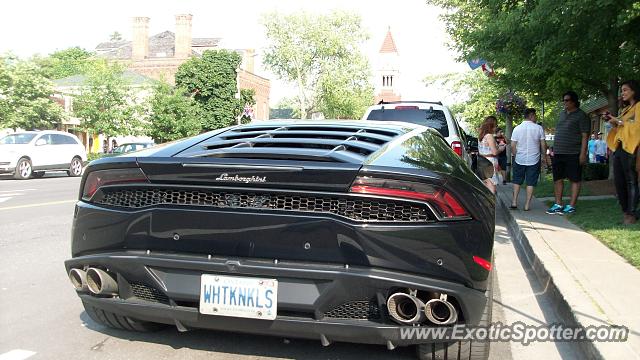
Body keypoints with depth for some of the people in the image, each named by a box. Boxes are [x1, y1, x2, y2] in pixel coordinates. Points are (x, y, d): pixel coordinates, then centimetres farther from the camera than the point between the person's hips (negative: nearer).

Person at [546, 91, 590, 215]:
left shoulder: (581, 115, -4)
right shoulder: (562, 114, 16)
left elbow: (585, 136, -9)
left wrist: (583, 153, -16)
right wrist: (554, 150, 17)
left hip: (573, 153, -7)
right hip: (558, 153, 7)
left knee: (574, 179, 1)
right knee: (558, 179, 8)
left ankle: (571, 206, 4)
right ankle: (558, 204, 15)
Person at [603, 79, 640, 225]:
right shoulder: (625, 109, 24)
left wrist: (619, 122, -10)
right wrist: (613, 123, 8)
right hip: (618, 148, 8)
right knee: (618, 182, 6)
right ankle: (625, 211, 13)